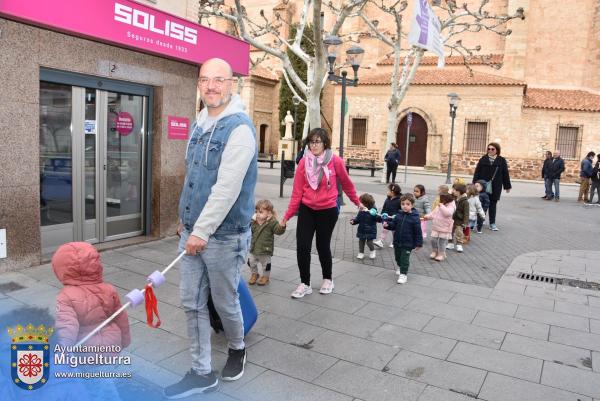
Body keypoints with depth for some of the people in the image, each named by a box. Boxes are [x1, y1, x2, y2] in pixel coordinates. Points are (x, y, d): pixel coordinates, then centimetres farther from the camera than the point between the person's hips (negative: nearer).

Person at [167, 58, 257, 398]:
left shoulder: (239, 127, -16)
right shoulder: (198, 124, 10)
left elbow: (227, 188, -22)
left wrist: (202, 231, -21)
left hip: (224, 236, -7)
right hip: (193, 231, 7)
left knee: (225, 303, 11)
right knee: (193, 304, 10)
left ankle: (237, 348, 40)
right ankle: (202, 373, 25)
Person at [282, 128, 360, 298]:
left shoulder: (335, 161, -11)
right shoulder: (304, 162, -6)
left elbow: (346, 183, 5)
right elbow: (297, 191, -3)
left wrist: (357, 201, 17)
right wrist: (288, 215, -4)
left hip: (328, 210, -2)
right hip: (306, 209, 2)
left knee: (323, 246, 10)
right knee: (302, 247, -3)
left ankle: (327, 280, 35)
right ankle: (305, 284, 16)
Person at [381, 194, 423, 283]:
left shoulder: (415, 218, -15)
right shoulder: (398, 215, -2)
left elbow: (418, 232, -11)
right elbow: (393, 225, 6)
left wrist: (419, 244, -9)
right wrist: (387, 225, -15)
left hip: (407, 244, -5)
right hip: (397, 242, 5)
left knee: (404, 259, -2)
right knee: (398, 257, 22)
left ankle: (403, 274, 11)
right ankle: (400, 267, 47)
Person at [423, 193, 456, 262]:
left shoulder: (451, 207, -14)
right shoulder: (438, 206, 8)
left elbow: (447, 213, -34)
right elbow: (433, 213, 16)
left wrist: (442, 206, -33)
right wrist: (427, 216, 1)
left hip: (444, 229, -6)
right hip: (435, 227, 6)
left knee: (442, 242, 3)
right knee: (433, 240, 7)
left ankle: (441, 254, 17)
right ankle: (434, 252, 26)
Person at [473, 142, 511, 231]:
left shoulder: (502, 160, 2)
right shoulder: (483, 159, 2)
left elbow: (505, 174, 4)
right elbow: (477, 172, 1)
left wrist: (507, 186, 5)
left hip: (496, 186, 0)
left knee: (493, 204, 4)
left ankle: (492, 223, 9)